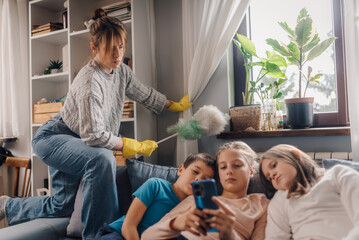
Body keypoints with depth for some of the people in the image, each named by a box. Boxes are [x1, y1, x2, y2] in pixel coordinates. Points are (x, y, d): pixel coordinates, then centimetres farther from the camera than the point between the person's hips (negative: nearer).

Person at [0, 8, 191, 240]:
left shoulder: (122, 71, -5)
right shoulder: (90, 81, -31)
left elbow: (146, 94, 13)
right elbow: (93, 135, -32)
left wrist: (176, 105, 20)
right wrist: (134, 146, -25)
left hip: (73, 143, 8)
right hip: (52, 138, -8)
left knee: (61, 207, 14)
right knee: (102, 159, -37)